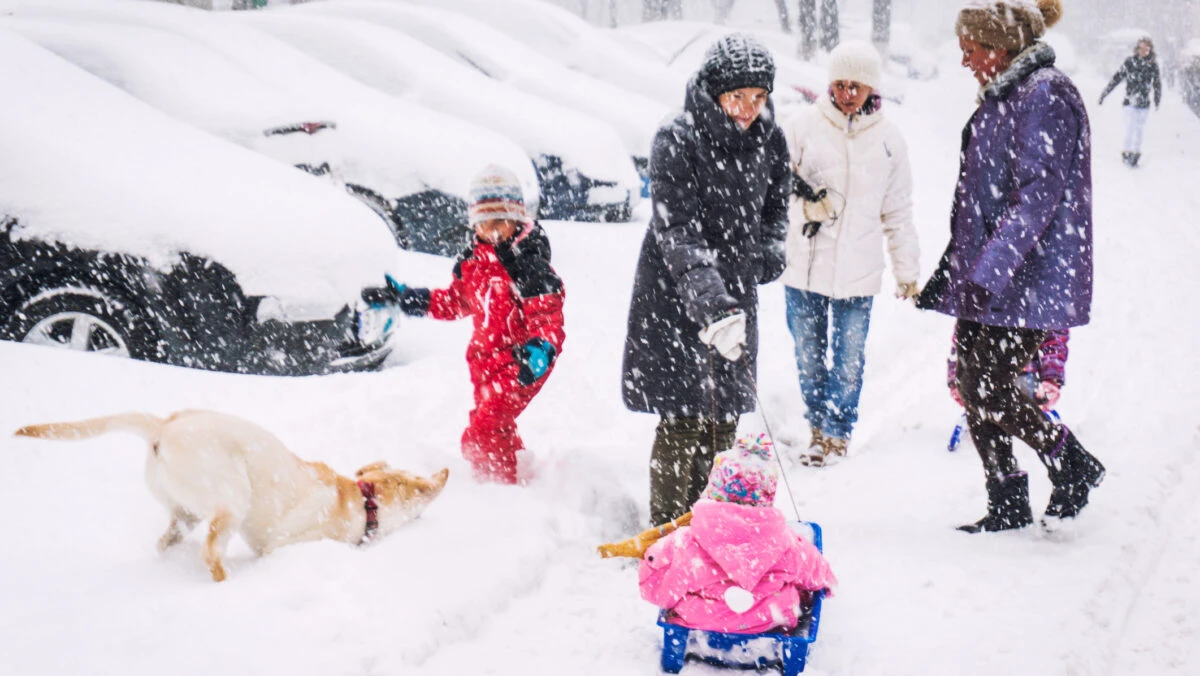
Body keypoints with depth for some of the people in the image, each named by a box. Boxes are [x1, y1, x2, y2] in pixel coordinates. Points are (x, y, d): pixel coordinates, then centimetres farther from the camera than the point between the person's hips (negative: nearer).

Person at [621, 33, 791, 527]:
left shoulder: (768, 139, -1)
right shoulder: (676, 142, -19)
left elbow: (776, 205, 17)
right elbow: (676, 231, -28)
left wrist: (770, 250, -2)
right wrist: (710, 301, -39)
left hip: (735, 297, 6)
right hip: (676, 299, -5)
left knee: (723, 417, 11)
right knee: (681, 421, -4)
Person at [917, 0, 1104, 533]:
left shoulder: (1047, 95, -14)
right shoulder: (1003, 97, 15)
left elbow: (1037, 196, -21)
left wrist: (989, 270, -26)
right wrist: (950, 270, 21)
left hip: (1029, 280, -9)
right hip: (986, 279, 9)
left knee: (989, 391, -8)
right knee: (976, 390, 8)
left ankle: (1072, 463, 14)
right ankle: (1006, 505, 19)